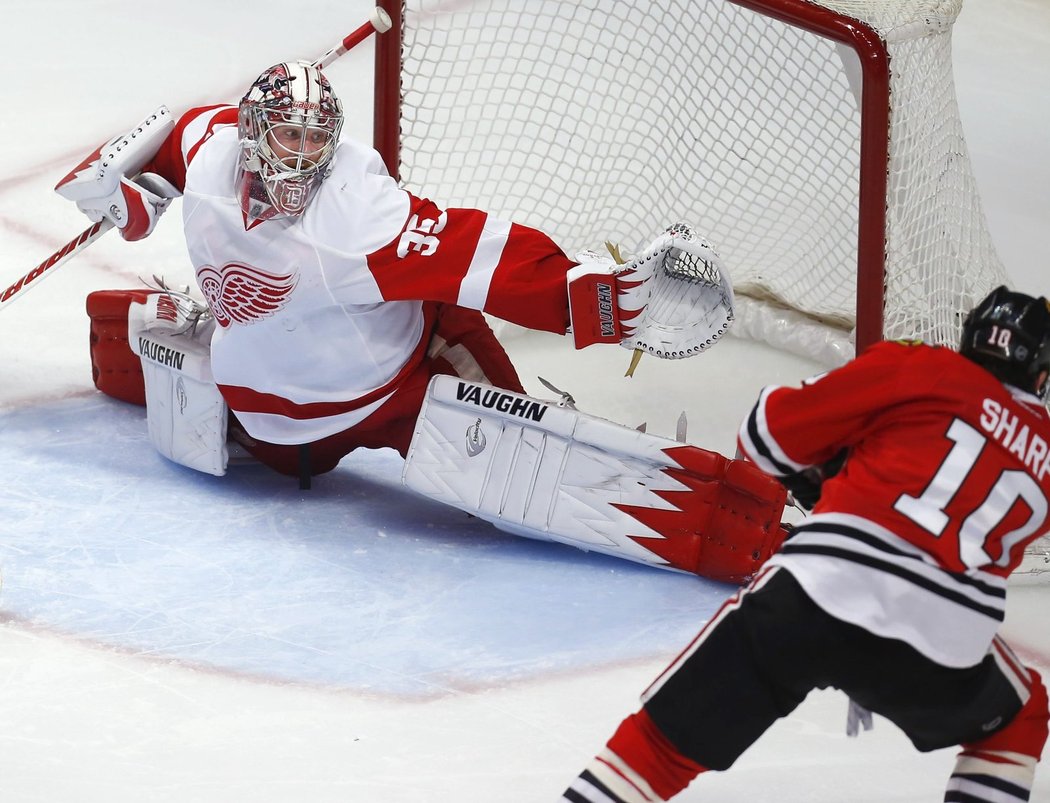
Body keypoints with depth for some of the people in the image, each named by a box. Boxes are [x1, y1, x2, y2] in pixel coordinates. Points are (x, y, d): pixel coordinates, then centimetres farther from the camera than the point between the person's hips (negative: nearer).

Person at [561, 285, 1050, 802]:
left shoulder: (920, 371, 12)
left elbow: (770, 431, 11)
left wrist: (820, 475, 30)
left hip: (820, 593, -2)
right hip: (944, 652, 2)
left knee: (666, 737, 7)